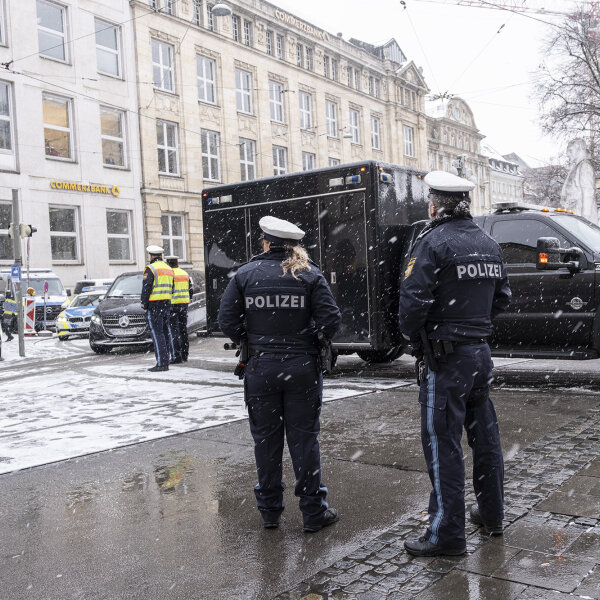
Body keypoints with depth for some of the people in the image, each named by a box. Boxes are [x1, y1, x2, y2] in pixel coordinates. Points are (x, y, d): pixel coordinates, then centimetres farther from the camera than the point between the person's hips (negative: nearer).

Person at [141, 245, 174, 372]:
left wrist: (144, 305, -5)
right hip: (167, 303, 7)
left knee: (157, 333, -6)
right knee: (165, 331, 13)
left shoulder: (150, 269, -9)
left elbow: (146, 288, -12)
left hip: (154, 304, -7)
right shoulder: (169, 269, 15)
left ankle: (162, 363, -9)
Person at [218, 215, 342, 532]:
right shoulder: (310, 275, -3)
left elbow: (227, 321, -3)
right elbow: (331, 319, -9)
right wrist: (311, 340, 8)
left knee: (266, 438, 12)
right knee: (304, 438, 8)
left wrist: (250, 341, 11)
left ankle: (270, 511, 24)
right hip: (302, 367, 0)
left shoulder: (245, 274, -1)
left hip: (260, 368, 1)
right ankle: (313, 512, 15)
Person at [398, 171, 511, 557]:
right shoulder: (489, 244, 10)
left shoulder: (434, 242, -14)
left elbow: (414, 301, -21)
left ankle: (447, 533, 7)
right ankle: (492, 514, 34)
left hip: (446, 359, -8)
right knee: (484, 435, 19)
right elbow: (503, 298, 16)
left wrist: (415, 340, -4)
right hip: (481, 353, 8)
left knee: (443, 444, 0)